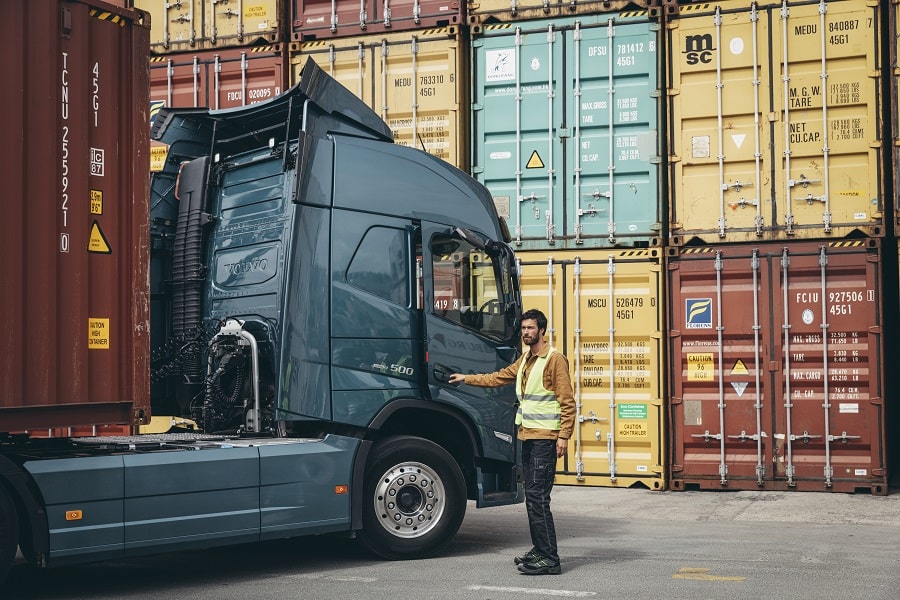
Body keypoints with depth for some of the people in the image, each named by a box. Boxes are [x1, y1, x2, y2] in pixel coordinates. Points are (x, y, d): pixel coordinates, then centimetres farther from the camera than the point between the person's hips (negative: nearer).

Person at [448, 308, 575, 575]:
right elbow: (499, 377, 28)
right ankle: (539, 550, 23)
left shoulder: (555, 359, -10)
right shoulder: (525, 360, 17)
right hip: (528, 435, 9)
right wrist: (466, 378, 27)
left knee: (537, 496, -13)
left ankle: (550, 559, -11)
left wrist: (564, 436, -18)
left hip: (545, 438, -9)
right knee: (533, 495, 14)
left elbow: (568, 402, -13)